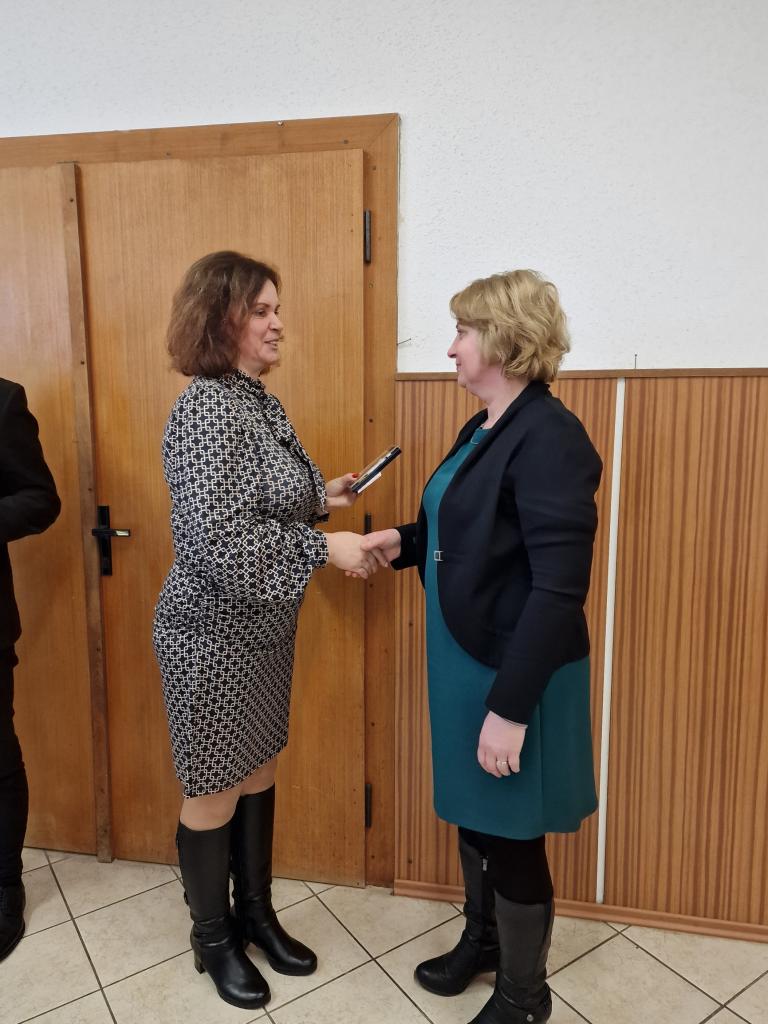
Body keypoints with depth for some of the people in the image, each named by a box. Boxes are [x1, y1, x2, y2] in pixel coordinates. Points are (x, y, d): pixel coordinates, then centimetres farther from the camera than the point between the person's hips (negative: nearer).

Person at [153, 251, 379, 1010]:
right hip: (213, 636, -8)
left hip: (263, 628, 8)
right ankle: (212, 941, 35)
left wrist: (318, 496, 5)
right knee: (214, 792, 11)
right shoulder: (206, 410, -21)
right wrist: (323, 547, -23)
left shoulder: (259, 402, 7)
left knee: (258, 774, 20)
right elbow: (219, 541, -29)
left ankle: (256, 914, 42)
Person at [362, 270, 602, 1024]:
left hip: (514, 673, -8)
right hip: (466, 660, 9)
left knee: (511, 833, 11)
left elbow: (558, 590, -25)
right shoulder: (483, 428, 7)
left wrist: (512, 706, -23)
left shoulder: (549, 438, -22)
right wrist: (405, 541, 1)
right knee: (471, 816, 24)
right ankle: (481, 941, 50)